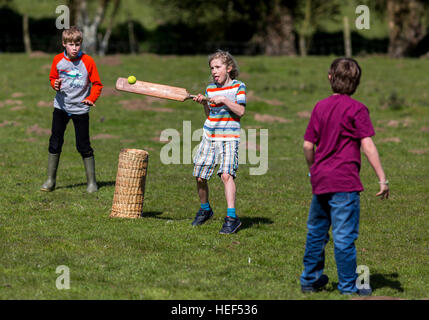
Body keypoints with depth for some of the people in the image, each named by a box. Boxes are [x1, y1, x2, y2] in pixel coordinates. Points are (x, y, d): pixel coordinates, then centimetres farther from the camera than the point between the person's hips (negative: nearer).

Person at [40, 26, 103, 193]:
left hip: (80, 109, -3)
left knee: (84, 146, -1)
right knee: (55, 143, 3)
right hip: (61, 107, 3)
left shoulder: (87, 61, -8)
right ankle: (50, 180, 12)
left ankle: (91, 182, 9)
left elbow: (97, 84, -3)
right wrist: (55, 84, -10)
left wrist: (91, 99, -19)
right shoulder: (58, 60, -1)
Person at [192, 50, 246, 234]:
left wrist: (224, 99, -19)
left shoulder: (238, 87, -2)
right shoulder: (210, 88, 10)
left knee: (226, 174, -21)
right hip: (209, 136, 5)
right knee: (199, 177, 5)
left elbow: (240, 111, -11)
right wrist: (204, 103, 0)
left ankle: (232, 217, -22)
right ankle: (205, 210, 30)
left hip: (229, 138, -5)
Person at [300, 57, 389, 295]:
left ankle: (310, 280, 28)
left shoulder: (320, 107, 7)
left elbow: (308, 145, 9)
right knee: (344, 235, -1)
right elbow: (367, 146, -14)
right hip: (344, 182, -6)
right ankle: (348, 286, 4)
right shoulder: (356, 109, -8)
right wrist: (382, 179, -12)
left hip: (320, 178, 6)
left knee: (316, 231, 18)